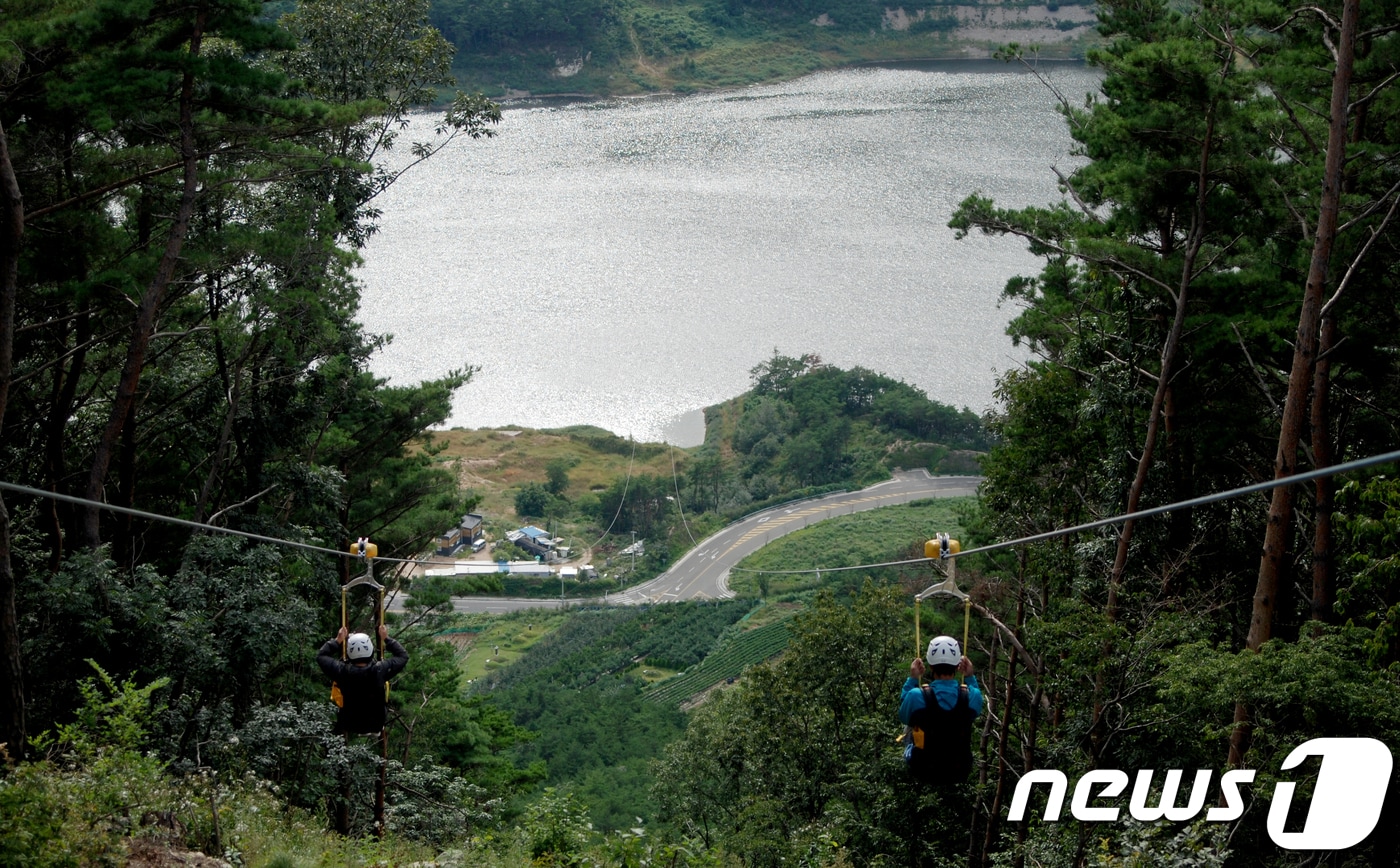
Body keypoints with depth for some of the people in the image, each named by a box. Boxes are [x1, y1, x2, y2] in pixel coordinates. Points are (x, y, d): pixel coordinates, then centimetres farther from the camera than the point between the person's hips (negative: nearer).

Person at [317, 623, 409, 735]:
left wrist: (337, 641, 2)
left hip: (348, 726, 1)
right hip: (377, 725, -1)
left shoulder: (341, 671, -26)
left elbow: (320, 656, -6)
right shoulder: (380, 670, -28)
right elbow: (403, 656, -9)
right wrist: (386, 639, -1)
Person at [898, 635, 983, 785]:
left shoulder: (917, 696, -24)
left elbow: (904, 717, 2)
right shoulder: (972, 696, -18)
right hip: (960, 774, 1)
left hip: (925, 772, -1)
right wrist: (970, 677, 11)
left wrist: (912, 679, 5)